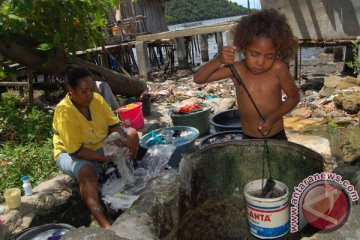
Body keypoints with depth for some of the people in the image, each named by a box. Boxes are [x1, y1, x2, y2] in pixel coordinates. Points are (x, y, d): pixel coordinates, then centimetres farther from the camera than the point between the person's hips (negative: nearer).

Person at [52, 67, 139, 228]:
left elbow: (113, 124, -6)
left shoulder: (97, 99, -13)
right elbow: (76, 150, -29)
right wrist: (106, 158, -33)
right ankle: (105, 225, -42)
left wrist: (121, 140, -29)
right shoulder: (64, 112, -30)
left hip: (101, 145, 6)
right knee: (87, 172, -38)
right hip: (71, 153, -6)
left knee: (132, 134, -9)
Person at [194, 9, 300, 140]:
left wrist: (273, 117, -18)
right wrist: (219, 60, -28)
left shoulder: (278, 68, -15)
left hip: (277, 138, -1)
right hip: (248, 139, 1)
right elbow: (198, 78, -11)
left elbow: (294, 97, -2)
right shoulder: (236, 69, -11)